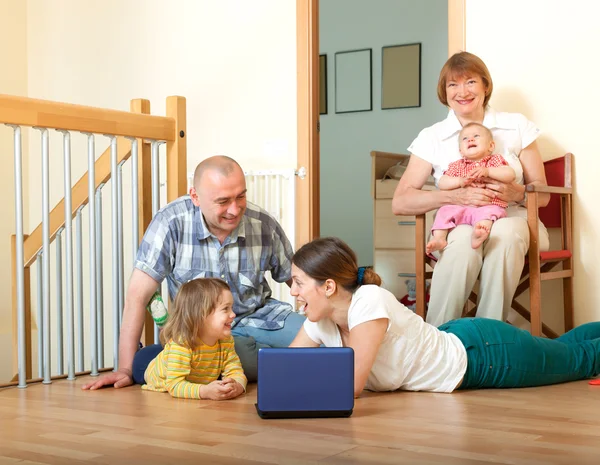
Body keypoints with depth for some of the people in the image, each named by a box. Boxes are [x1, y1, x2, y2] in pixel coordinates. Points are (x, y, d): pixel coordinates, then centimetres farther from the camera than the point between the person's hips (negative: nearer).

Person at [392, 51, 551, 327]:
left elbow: (542, 194, 8)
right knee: (464, 241, -37)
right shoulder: (432, 138, 5)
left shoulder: (517, 126, 8)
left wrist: (516, 192, -17)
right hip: (458, 224, 0)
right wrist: (455, 196, -20)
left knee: (505, 232, -37)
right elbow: (400, 203, -5)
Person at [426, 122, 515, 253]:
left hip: (489, 206, -3)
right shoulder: (457, 166, 20)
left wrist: (488, 171, -16)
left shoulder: (495, 160, 15)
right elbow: (442, 183, 8)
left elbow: (510, 175, -3)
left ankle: (477, 235, -61)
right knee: (445, 211, -21)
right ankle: (438, 238, -32)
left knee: (486, 212, -36)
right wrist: (460, 181, -11)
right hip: (461, 207, 3)